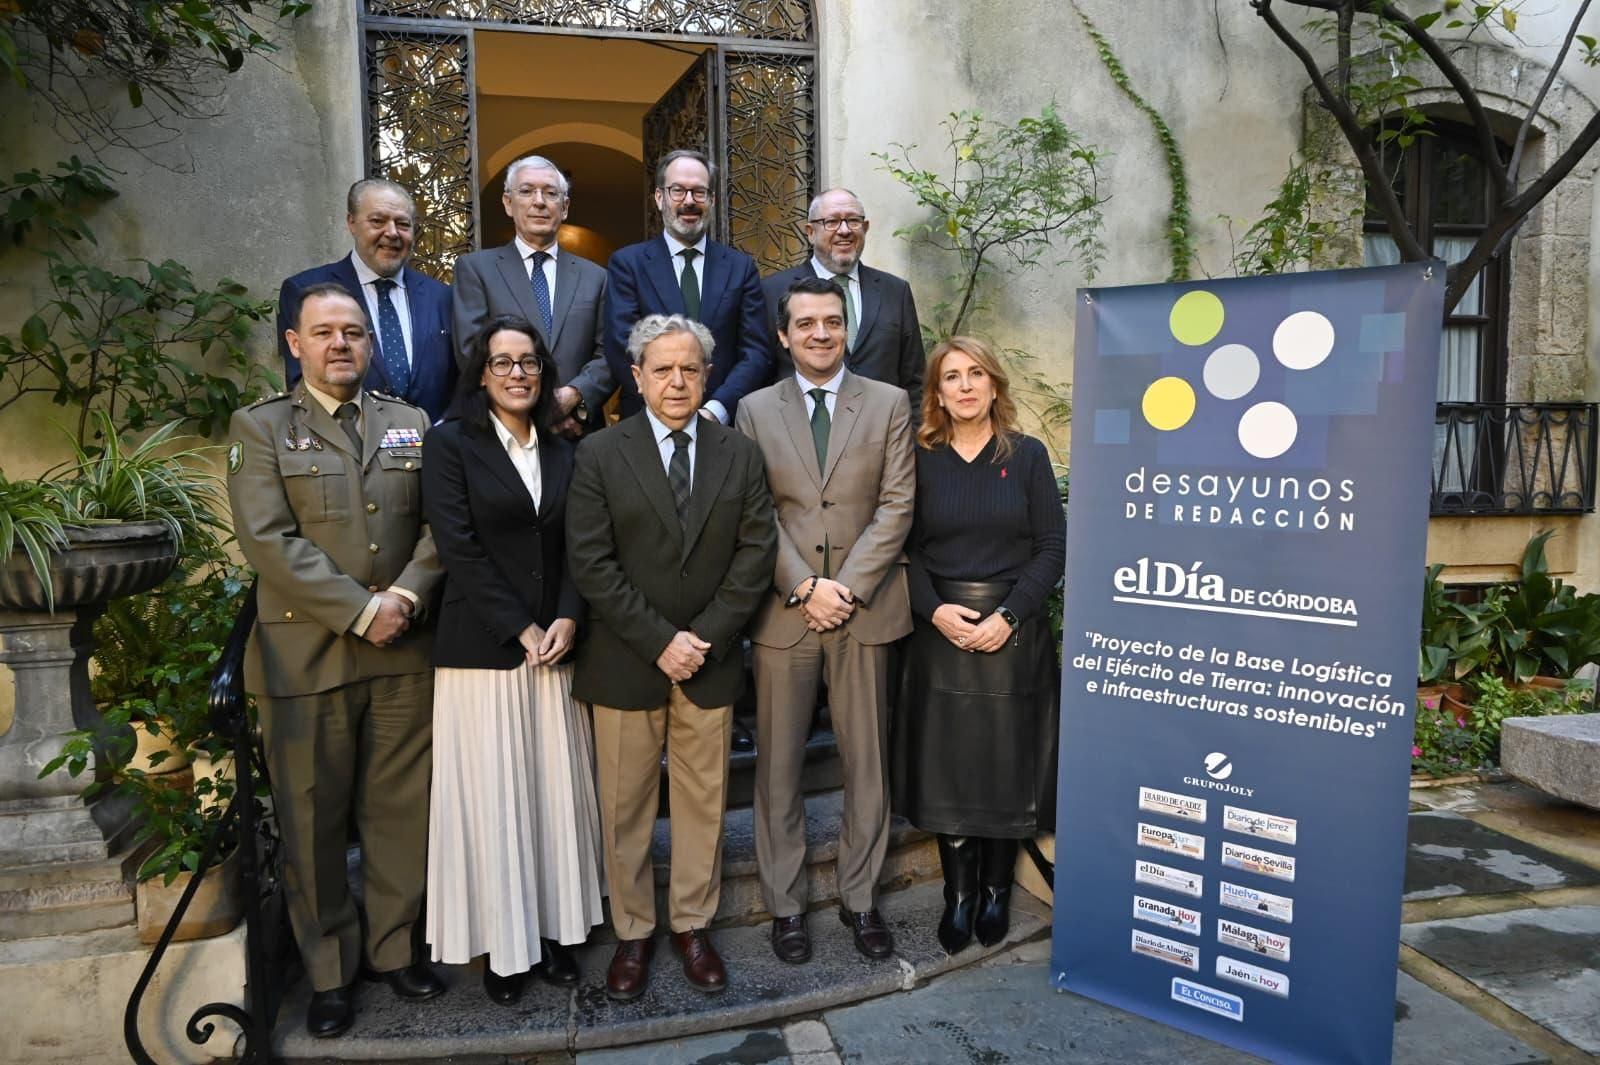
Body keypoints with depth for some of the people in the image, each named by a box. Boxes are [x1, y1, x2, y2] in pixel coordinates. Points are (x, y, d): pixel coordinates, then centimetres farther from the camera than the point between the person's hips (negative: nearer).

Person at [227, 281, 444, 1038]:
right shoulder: (260, 428, 2)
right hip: (305, 654, -2)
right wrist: (361, 611, -15)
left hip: (404, 648, 3)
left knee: (402, 810, 9)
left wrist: (406, 596, -12)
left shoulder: (411, 425, 12)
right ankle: (329, 971, 22)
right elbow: (268, 541, -10)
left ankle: (395, 948, 26)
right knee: (313, 820, 7)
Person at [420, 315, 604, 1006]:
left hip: (554, 646, 4)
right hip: (482, 651, -4)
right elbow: (459, 551, -11)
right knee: (491, 796, 3)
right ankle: (502, 945, 17)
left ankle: (553, 929, 23)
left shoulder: (561, 453, 11)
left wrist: (567, 620, -9)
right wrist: (523, 631, -14)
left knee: (556, 790, 9)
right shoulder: (451, 443, -3)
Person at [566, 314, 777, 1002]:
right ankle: (633, 932, 25)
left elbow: (755, 553, 0)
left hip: (710, 661, 2)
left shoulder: (739, 455, 4)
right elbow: (591, 563, -9)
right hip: (625, 663, -1)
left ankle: (693, 925, 28)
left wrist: (703, 637, -10)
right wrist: (659, 641, -14)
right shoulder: (599, 455, -2)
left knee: (702, 800, 11)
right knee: (625, 807, 9)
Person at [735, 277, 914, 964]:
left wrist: (847, 586, -11)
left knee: (867, 761, 8)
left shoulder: (889, 404, 5)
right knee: (778, 766, 6)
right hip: (783, 611, 0)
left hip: (866, 608, 0)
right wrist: (805, 587, -11)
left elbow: (896, 505, -2)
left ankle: (859, 899, 25)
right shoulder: (756, 410, 6)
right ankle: (785, 904, 21)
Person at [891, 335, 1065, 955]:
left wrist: (1008, 615, -13)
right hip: (940, 631, 1)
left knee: (1006, 763, 6)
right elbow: (907, 549, 3)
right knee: (946, 765, 4)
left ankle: (996, 891, 23)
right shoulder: (919, 458, 4)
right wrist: (935, 610, -13)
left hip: (1013, 633, 0)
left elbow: (1052, 548, -2)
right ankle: (958, 895, 18)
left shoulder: (1027, 455, 1)